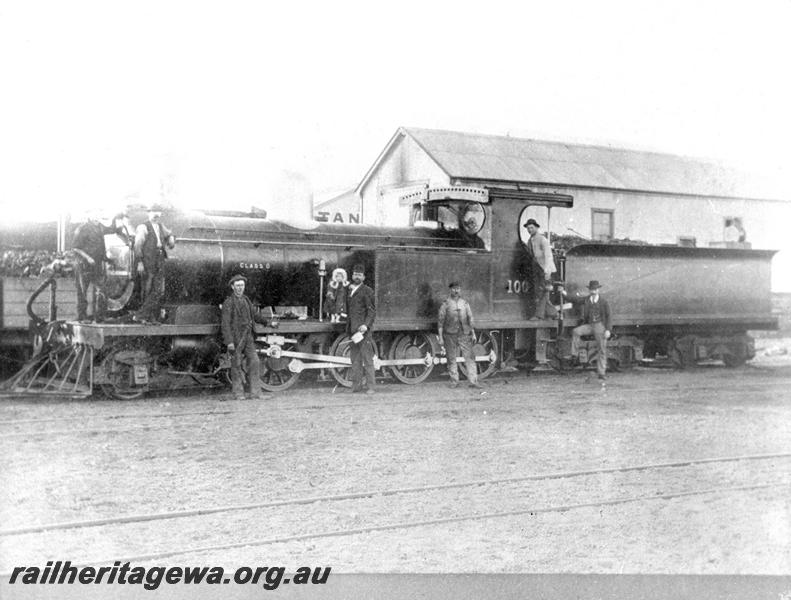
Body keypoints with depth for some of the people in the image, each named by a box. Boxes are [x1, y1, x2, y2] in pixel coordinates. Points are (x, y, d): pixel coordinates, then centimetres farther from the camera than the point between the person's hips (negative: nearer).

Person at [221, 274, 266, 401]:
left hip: (248, 337, 6)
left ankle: (255, 391, 5)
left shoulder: (246, 300, 13)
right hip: (235, 338, -6)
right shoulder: (228, 302, -7)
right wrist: (229, 342, -18)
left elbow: (255, 314, 20)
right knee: (236, 365, 1)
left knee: (254, 362, 0)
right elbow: (226, 323, -12)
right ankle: (238, 392, 10)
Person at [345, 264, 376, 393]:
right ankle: (356, 385, 15)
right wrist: (349, 326, 17)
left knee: (367, 358, -8)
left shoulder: (367, 291, -4)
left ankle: (371, 386, -6)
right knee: (355, 358, 10)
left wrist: (366, 325, -21)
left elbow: (372, 310, -9)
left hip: (363, 329, -8)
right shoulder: (350, 291, 19)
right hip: (353, 329, 8)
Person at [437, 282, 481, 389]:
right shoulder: (446, 304, 3)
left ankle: (473, 381, -5)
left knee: (469, 357, -5)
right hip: (450, 335, -2)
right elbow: (440, 321, 1)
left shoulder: (465, 303, 12)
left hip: (464, 334, 2)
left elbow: (470, 319, 16)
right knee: (451, 359, 3)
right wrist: (440, 337, -4)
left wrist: (473, 333, 11)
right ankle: (454, 381, 13)